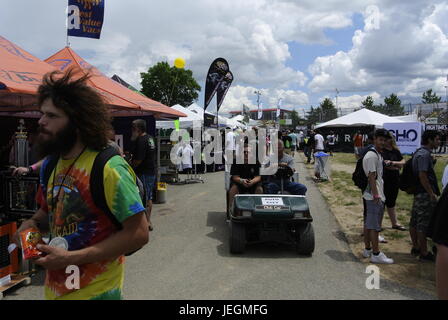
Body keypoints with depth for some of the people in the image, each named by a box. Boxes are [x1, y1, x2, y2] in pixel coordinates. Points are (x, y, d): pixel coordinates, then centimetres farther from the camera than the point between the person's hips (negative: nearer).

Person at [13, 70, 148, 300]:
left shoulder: (108, 167, -22)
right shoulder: (50, 164, 1)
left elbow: (138, 234, -22)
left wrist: (71, 258, -23)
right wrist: (31, 224, -5)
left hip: (95, 291, -7)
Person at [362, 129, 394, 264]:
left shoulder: (378, 155, 16)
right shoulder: (372, 155, -16)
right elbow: (371, 177, -20)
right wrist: (376, 195, -21)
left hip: (373, 196, 10)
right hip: (374, 196, -10)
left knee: (368, 223, 15)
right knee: (375, 226, -4)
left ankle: (367, 250, 24)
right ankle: (376, 254, 3)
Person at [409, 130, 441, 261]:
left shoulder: (419, 152, 15)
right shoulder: (424, 154, -16)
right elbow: (422, 176, -22)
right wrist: (432, 194, -18)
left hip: (418, 193, 10)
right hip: (425, 194, -10)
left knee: (415, 222, 15)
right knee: (423, 224, -3)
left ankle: (416, 248, 26)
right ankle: (424, 253, 5)